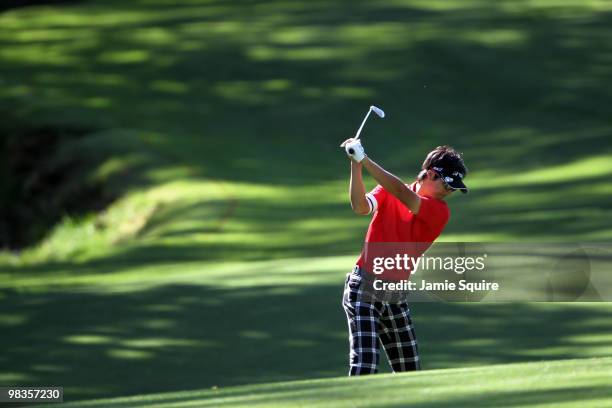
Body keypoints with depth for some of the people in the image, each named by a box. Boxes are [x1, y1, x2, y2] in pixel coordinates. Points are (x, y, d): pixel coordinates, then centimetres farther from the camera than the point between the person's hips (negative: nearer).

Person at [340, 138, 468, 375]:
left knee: (410, 371, 4)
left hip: (395, 297, 3)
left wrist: (364, 160, -22)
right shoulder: (388, 193, 2)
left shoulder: (440, 212, -1)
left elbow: (403, 194, -16)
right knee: (364, 366, -17)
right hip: (364, 290, -3)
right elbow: (361, 207, -17)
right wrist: (356, 164, -28)